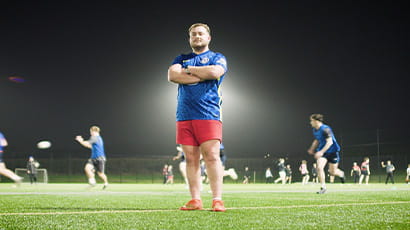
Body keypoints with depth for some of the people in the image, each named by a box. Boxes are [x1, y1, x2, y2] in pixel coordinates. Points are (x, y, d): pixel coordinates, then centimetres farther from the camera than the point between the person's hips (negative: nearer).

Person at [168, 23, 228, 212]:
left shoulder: (217, 58, 12)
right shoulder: (181, 59, 21)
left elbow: (215, 72, -11)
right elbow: (172, 75, 0)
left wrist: (188, 70, 1)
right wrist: (201, 76, -5)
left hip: (208, 114, -4)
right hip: (184, 116, 4)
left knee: (212, 156, -11)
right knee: (191, 159, 2)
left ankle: (217, 200, -11)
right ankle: (195, 200, 3)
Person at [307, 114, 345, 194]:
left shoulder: (325, 129, -23)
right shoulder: (314, 130, 3)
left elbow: (330, 142, -27)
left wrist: (321, 152, -34)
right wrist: (312, 149, 8)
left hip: (332, 151, -6)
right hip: (322, 151, 6)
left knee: (332, 172, 3)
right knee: (319, 167, -17)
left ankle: (341, 174, 40)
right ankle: (323, 187, -8)